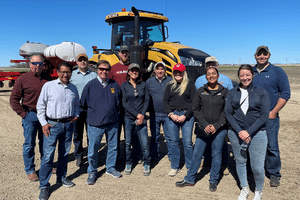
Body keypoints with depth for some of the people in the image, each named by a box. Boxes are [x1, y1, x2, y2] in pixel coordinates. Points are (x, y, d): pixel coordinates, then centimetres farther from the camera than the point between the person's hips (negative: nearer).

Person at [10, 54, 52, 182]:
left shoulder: (47, 78, 5)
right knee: (29, 144, 4)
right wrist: (23, 114, -9)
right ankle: (30, 170, 19)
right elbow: (14, 99, -3)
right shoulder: (23, 79, -5)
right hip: (30, 115, -3)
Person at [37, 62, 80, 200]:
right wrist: (44, 123, -8)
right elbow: (40, 106, -1)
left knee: (64, 153, 14)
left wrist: (76, 115, 3)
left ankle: (61, 177, 32)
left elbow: (77, 104, 20)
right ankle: (44, 186, 8)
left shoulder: (73, 88, 9)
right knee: (48, 156, -4)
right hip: (52, 124, -4)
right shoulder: (48, 86, -3)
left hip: (68, 124, 4)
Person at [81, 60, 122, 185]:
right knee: (93, 149, 5)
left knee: (113, 146, 14)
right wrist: (93, 112, 11)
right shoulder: (90, 85, -6)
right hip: (95, 123, -3)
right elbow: (83, 103, 3)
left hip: (112, 123, 3)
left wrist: (114, 113, 12)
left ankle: (111, 168, 34)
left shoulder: (115, 85, 3)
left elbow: (118, 102, 15)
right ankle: (92, 172, 25)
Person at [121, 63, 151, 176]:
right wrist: (136, 114, -10)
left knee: (145, 143, -1)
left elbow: (147, 100, 5)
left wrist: (142, 115, -8)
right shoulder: (124, 85, 3)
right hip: (128, 118, 0)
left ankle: (146, 164, 18)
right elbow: (124, 103, -3)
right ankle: (128, 164, 26)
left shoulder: (143, 85, 8)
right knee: (128, 143, 7)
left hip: (141, 118, 1)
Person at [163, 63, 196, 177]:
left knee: (187, 142, -1)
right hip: (172, 115, 3)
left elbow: (193, 102, -1)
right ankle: (174, 167, 21)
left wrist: (185, 116, -10)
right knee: (174, 142, 8)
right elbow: (165, 101, 9)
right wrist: (171, 114, -5)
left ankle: (190, 167, 16)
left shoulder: (190, 84, 4)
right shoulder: (170, 85, 13)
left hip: (186, 115, -2)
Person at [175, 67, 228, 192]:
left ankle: (213, 181, 27)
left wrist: (216, 126, -10)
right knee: (196, 154, 5)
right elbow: (195, 110, 3)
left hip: (219, 129, -1)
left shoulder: (224, 92, 2)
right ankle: (190, 180, 21)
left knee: (216, 155, 8)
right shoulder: (200, 91, 5)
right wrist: (205, 125, -8)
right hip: (203, 129, 1)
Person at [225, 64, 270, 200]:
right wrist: (239, 131, -11)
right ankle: (244, 189, 38)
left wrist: (248, 132, -14)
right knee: (240, 161, 14)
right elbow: (228, 114, 1)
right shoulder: (232, 93, 6)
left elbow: (264, 116, -4)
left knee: (257, 167, -1)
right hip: (236, 133, 2)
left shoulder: (261, 92, 1)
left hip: (257, 133, -2)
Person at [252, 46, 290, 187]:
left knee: (272, 147, 1)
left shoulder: (277, 72, 0)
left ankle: (273, 174, 18)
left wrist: (273, 112, -10)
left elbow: (285, 94, -3)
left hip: (270, 117, -3)